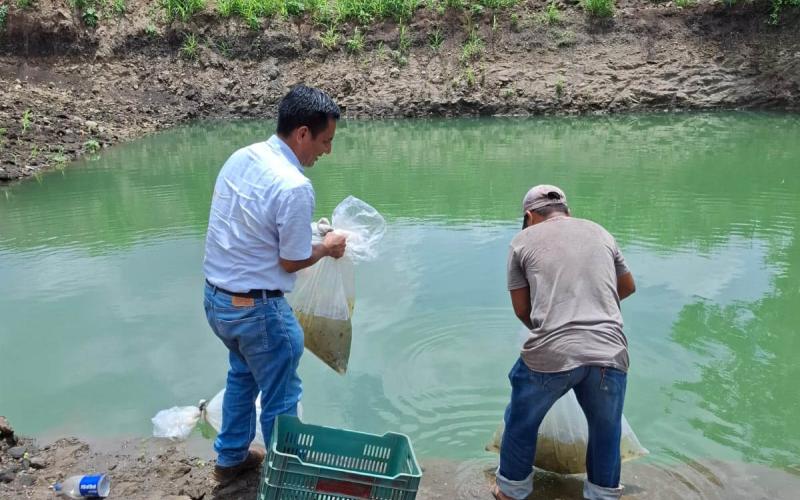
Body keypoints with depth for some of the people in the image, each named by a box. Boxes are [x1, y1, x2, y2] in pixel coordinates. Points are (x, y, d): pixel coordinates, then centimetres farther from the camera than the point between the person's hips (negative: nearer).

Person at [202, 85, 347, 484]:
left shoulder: (240, 157, -1)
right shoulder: (294, 186, -26)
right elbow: (291, 262, -17)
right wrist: (327, 247, 1)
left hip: (215, 295, 9)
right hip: (256, 308, -8)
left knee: (242, 375, 29)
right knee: (280, 398, 13)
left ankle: (230, 458, 46)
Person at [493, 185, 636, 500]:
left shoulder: (524, 240, 9)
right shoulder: (599, 232, 18)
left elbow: (521, 309, 12)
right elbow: (628, 287, 32)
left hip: (550, 354, -2)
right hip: (610, 353, 3)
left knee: (521, 424, 22)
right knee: (606, 428, 27)